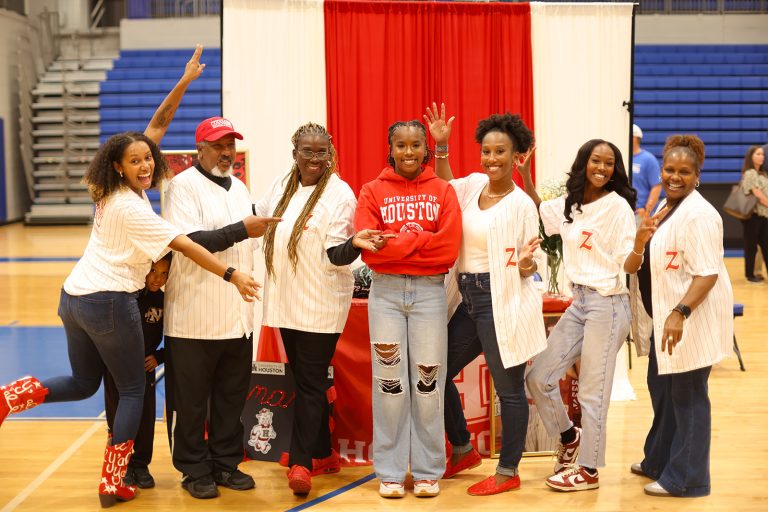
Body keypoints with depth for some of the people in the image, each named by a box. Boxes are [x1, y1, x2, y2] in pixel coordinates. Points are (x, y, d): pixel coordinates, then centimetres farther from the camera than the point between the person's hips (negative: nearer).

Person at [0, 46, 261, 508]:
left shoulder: (115, 191, 5)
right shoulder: (131, 207, -18)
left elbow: (157, 124, 6)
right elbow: (184, 245, -23)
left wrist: (184, 82, 3)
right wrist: (233, 275, -24)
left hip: (74, 297, 8)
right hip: (110, 302, -8)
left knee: (84, 383, 22)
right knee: (133, 390, 7)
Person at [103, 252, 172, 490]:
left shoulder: (163, 301, -6)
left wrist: (159, 357, -5)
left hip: (146, 365, 2)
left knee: (145, 417, 2)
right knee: (117, 415, 5)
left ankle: (140, 465, 16)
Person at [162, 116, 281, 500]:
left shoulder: (239, 188, 15)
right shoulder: (183, 186, -8)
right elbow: (189, 240, -20)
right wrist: (242, 230, -22)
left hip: (237, 316, 7)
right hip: (195, 319, -6)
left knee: (231, 396, 12)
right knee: (191, 400, 4)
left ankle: (226, 464, 24)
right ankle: (195, 471, 16)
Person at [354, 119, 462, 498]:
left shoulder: (443, 191, 4)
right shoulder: (372, 191, 3)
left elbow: (449, 248, -7)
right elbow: (368, 249, -8)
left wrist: (398, 241, -9)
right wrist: (421, 240, -11)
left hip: (430, 292, 0)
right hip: (386, 292, 0)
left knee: (428, 381, 4)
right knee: (389, 381, 3)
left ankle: (428, 471, 14)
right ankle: (390, 471, 12)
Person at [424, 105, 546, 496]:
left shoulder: (521, 203, -10)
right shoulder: (474, 184, 7)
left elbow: (526, 265, -7)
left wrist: (526, 264, -30)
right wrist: (441, 146, 16)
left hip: (502, 303, -7)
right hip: (469, 300, 8)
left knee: (508, 387, 2)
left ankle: (508, 472, 15)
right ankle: (462, 450, 33)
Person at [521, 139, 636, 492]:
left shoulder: (618, 206, -11)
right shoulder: (570, 204, 7)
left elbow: (629, 264, -16)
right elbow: (538, 211, 27)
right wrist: (525, 173, 16)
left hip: (607, 303, -7)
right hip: (579, 301, 7)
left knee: (592, 392, 0)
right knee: (538, 377, 10)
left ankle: (588, 469, 15)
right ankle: (569, 437, 33)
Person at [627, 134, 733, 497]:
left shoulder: (699, 214, -17)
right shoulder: (664, 209, 12)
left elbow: (707, 273, -24)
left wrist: (680, 313, -32)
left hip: (690, 318, -10)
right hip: (663, 317, 10)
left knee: (687, 397, 0)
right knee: (661, 390, 19)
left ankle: (686, 479, 10)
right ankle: (659, 462, 35)